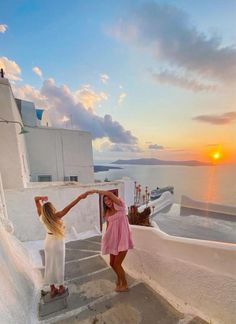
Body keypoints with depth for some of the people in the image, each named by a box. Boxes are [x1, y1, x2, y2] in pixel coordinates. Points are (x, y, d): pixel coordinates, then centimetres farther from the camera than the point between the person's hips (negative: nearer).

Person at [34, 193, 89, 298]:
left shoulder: (42, 216, -15)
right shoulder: (56, 216, -30)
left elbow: (35, 199, -7)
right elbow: (68, 207, -43)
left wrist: (41, 198, -24)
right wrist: (80, 197, -48)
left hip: (48, 242, 5)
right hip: (57, 243, -5)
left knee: (49, 265, 18)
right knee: (59, 265, 14)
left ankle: (52, 289, 33)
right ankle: (61, 287, 31)